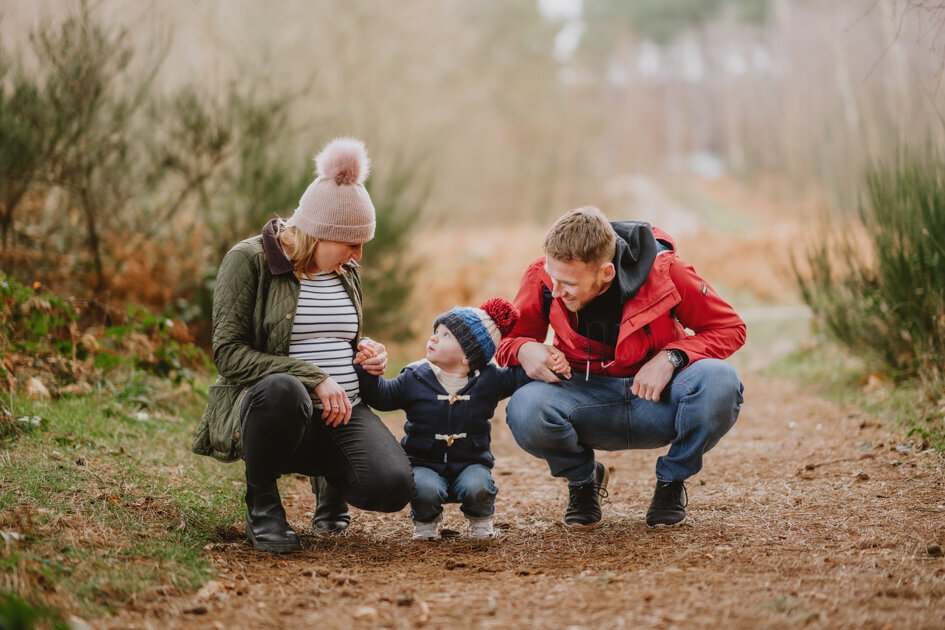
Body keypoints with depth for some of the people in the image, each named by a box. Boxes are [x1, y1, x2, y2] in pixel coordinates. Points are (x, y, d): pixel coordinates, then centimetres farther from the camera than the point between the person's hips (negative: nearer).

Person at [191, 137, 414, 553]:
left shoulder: (346, 271, 16)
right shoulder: (250, 260, -5)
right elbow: (229, 353, -13)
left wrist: (368, 355, 7)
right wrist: (313, 379, -22)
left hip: (343, 411, 6)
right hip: (273, 408, -5)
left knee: (392, 487, -25)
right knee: (281, 390, -44)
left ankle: (331, 476, 15)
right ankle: (261, 501, -14)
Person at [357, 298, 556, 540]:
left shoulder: (488, 381, 1)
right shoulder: (415, 379, 0)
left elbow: (522, 376, 5)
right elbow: (381, 396, 1)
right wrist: (369, 372, -15)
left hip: (470, 463, 0)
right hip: (425, 463, 0)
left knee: (476, 488, -30)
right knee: (425, 489, -31)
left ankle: (480, 520, 7)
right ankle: (425, 521, 6)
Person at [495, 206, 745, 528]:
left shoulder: (664, 272, -19)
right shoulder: (542, 277, -14)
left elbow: (730, 327, -6)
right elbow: (508, 339, 3)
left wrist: (672, 357, -22)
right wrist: (524, 350, -23)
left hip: (656, 403, -1)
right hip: (588, 400, 1)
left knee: (720, 381, -34)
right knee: (525, 409, -33)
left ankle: (672, 480, -1)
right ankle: (582, 478, 5)